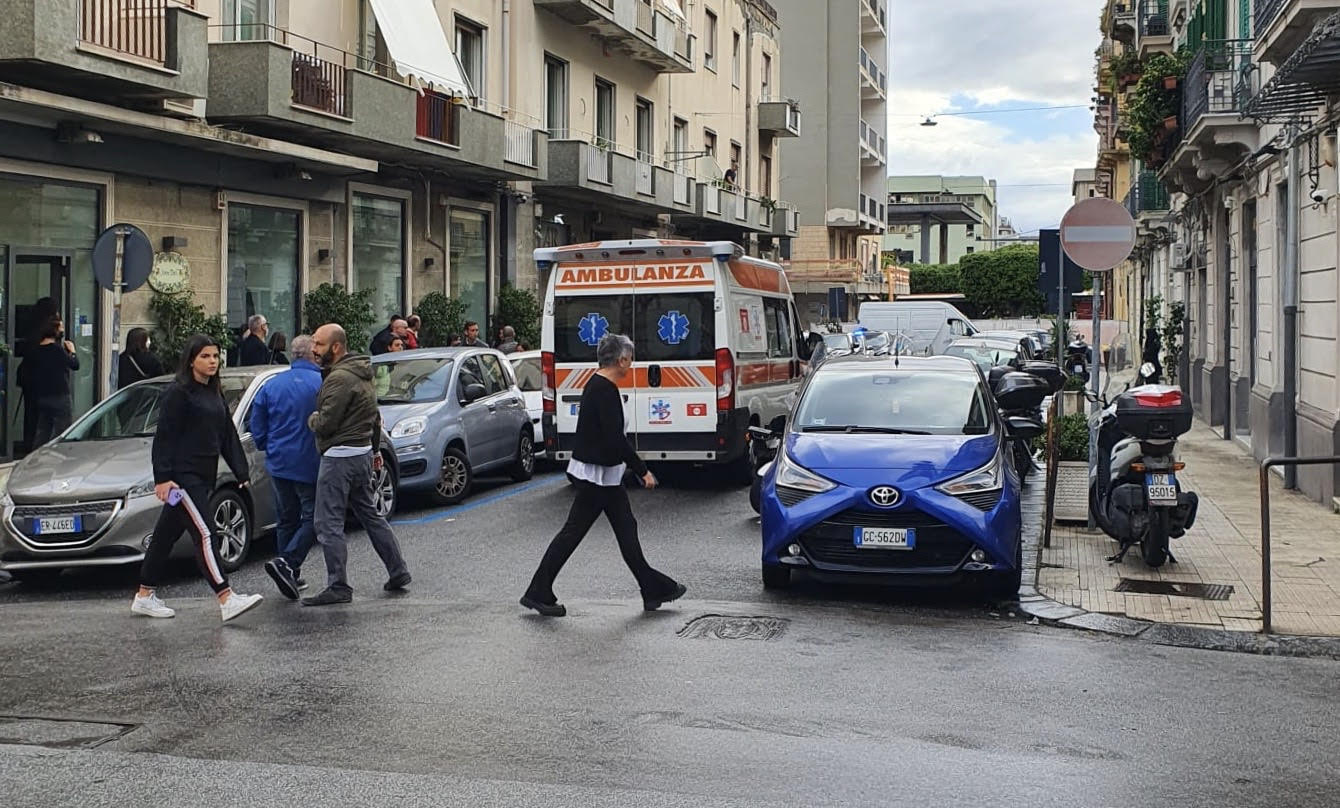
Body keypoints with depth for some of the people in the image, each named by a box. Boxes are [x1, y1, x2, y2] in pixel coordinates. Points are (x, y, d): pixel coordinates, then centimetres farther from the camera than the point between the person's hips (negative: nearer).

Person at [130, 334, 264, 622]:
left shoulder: (215, 394, 15)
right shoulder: (177, 393, -9)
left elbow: (228, 436, 17)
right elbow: (164, 437, -13)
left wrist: (241, 471, 12)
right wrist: (162, 477, -19)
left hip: (203, 477, 8)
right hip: (182, 477, -8)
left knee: (166, 534, 15)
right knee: (204, 535, -14)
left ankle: (144, 597, 23)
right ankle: (227, 600, -20)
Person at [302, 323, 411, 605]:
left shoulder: (339, 378, -18)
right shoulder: (361, 375, 15)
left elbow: (326, 423, -21)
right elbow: (375, 418, 23)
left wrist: (311, 418, 0)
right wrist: (375, 449, 31)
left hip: (340, 456, -10)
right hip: (362, 454, 10)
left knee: (329, 524, -5)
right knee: (369, 514, 18)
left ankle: (338, 587, -4)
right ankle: (398, 572, 23)